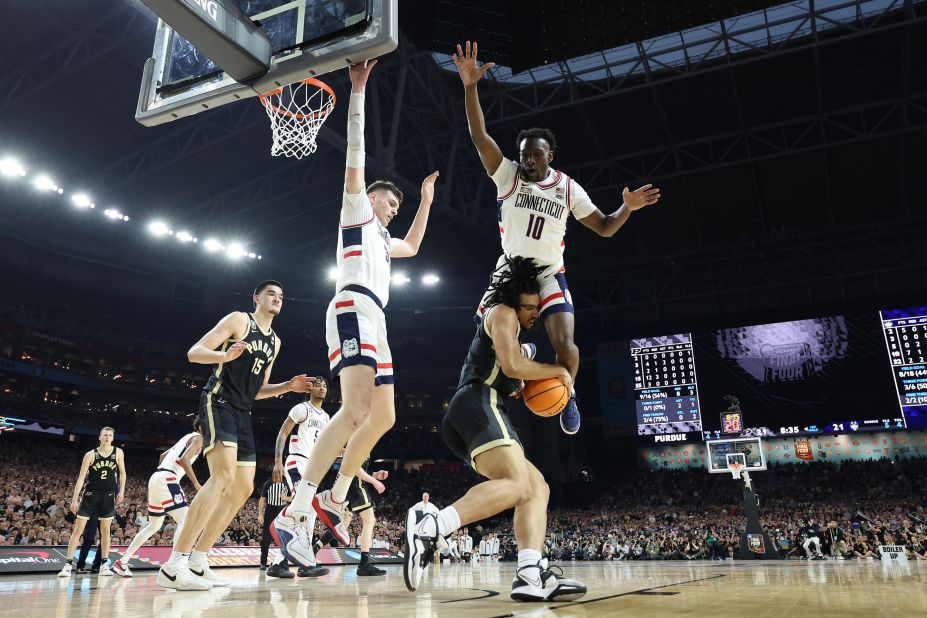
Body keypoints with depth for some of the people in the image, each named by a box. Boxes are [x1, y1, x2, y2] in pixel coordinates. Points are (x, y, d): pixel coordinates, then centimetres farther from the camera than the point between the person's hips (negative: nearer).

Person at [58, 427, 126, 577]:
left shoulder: (118, 452, 0)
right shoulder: (90, 455, -6)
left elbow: (122, 473, 9)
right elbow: (81, 477, -6)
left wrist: (121, 490, -3)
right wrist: (74, 499, -11)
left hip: (108, 495, 1)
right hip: (91, 493, -1)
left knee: (105, 530, 5)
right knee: (78, 528, -3)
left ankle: (104, 565, 11)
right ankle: (68, 564, 2)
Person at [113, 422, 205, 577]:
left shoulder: (187, 438, 24)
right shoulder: (198, 438, -4)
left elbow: (163, 455, 33)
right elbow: (184, 459, -20)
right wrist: (196, 484, -20)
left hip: (156, 478, 10)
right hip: (167, 480, -10)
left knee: (153, 526, 21)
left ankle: (122, 562, 26)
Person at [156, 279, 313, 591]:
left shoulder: (275, 342, 19)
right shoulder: (239, 319, -2)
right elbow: (194, 353, -11)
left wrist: (288, 386, 7)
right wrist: (225, 356, -30)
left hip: (242, 413, 9)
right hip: (218, 403, -9)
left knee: (243, 488, 6)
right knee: (224, 476, -26)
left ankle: (197, 562, 14)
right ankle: (173, 565, -23)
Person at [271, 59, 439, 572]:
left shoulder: (379, 238, 34)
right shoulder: (355, 211, 12)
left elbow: (412, 247, 49)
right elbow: (355, 158, 1)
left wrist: (426, 200, 48)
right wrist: (358, 92, 0)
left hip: (372, 321, 10)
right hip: (353, 310, -10)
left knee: (383, 416, 8)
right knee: (356, 410, -26)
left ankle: (333, 499, 14)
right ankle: (295, 514, -31)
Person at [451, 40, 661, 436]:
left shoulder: (568, 188, -1)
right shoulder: (507, 173, -5)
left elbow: (604, 228, 4)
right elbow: (479, 136, -17)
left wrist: (628, 207, -16)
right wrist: (470, 86, -29)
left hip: (549, 274, 0)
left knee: (565, 345, -16)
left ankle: (567, 394, 16)